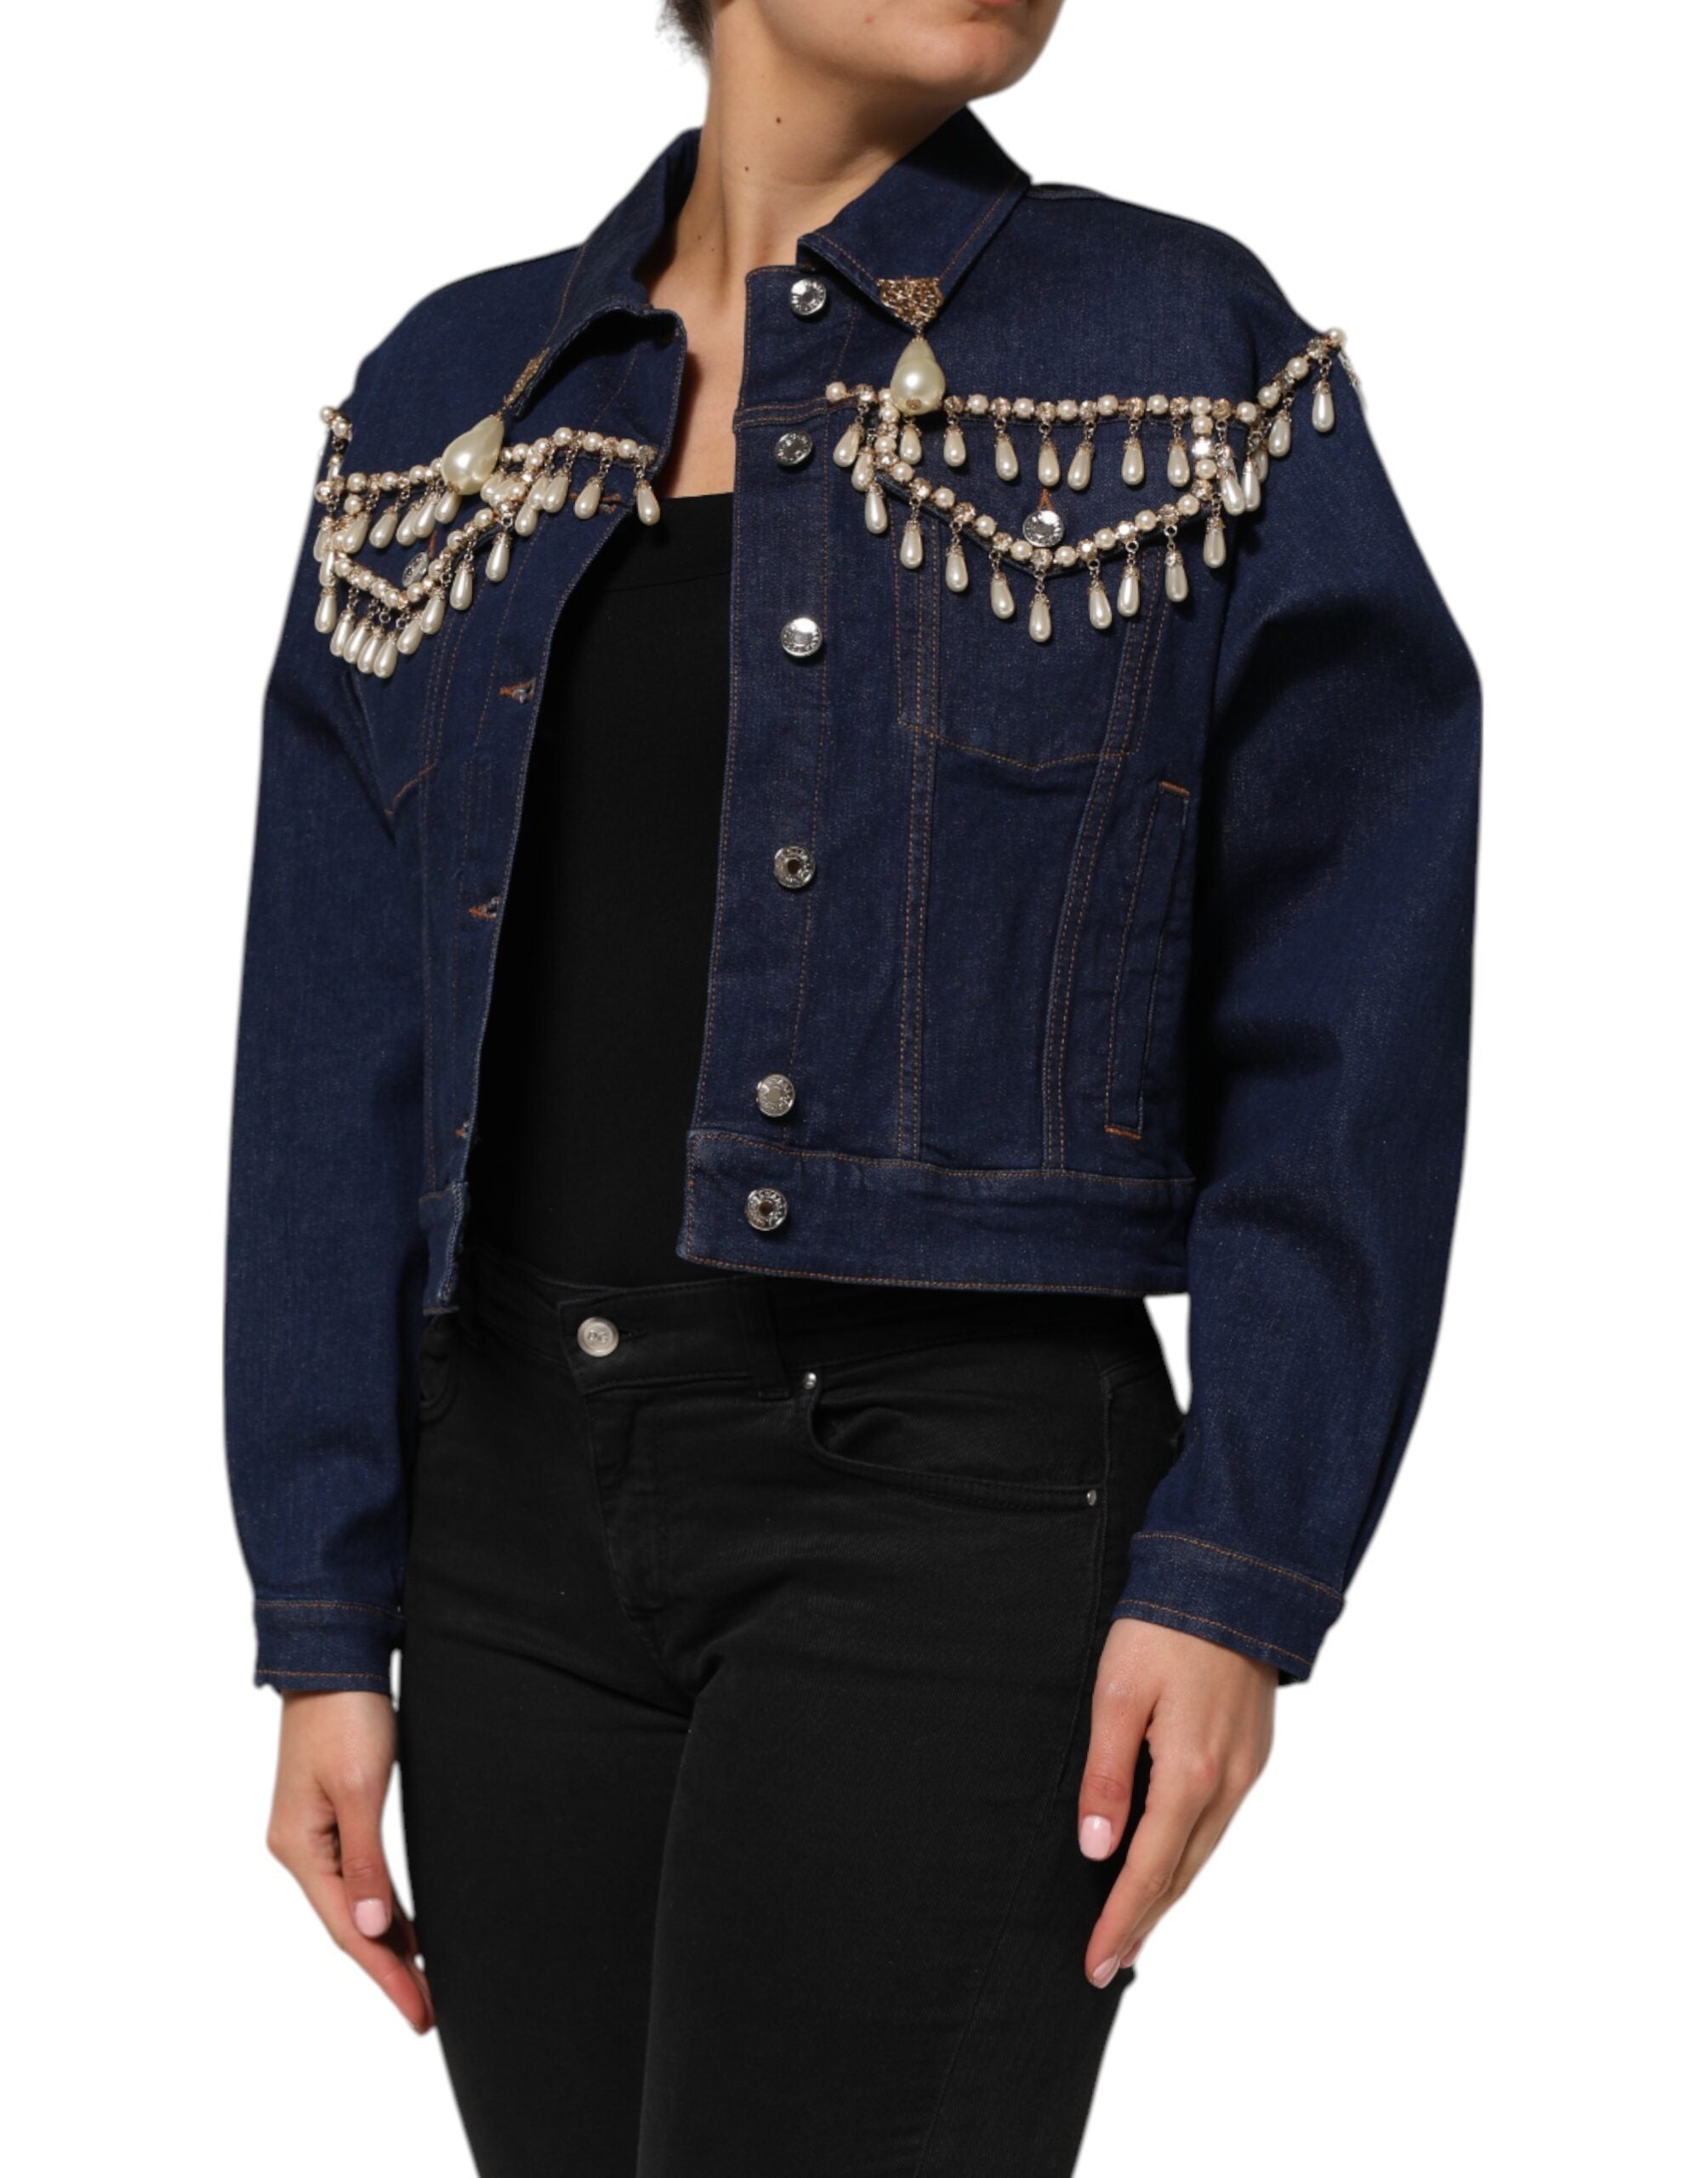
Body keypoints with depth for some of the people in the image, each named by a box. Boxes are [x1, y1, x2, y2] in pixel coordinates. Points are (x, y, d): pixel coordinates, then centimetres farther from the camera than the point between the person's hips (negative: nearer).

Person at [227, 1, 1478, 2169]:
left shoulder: (1192, 361, 0)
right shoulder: (446, 403, 10)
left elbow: (1340, 1033, -3)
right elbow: (337, 1070, 8)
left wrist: (1242, 1573, -11)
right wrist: (324, 1625, 4)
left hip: (947, 1497, -4)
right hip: (522, 1507, 4)